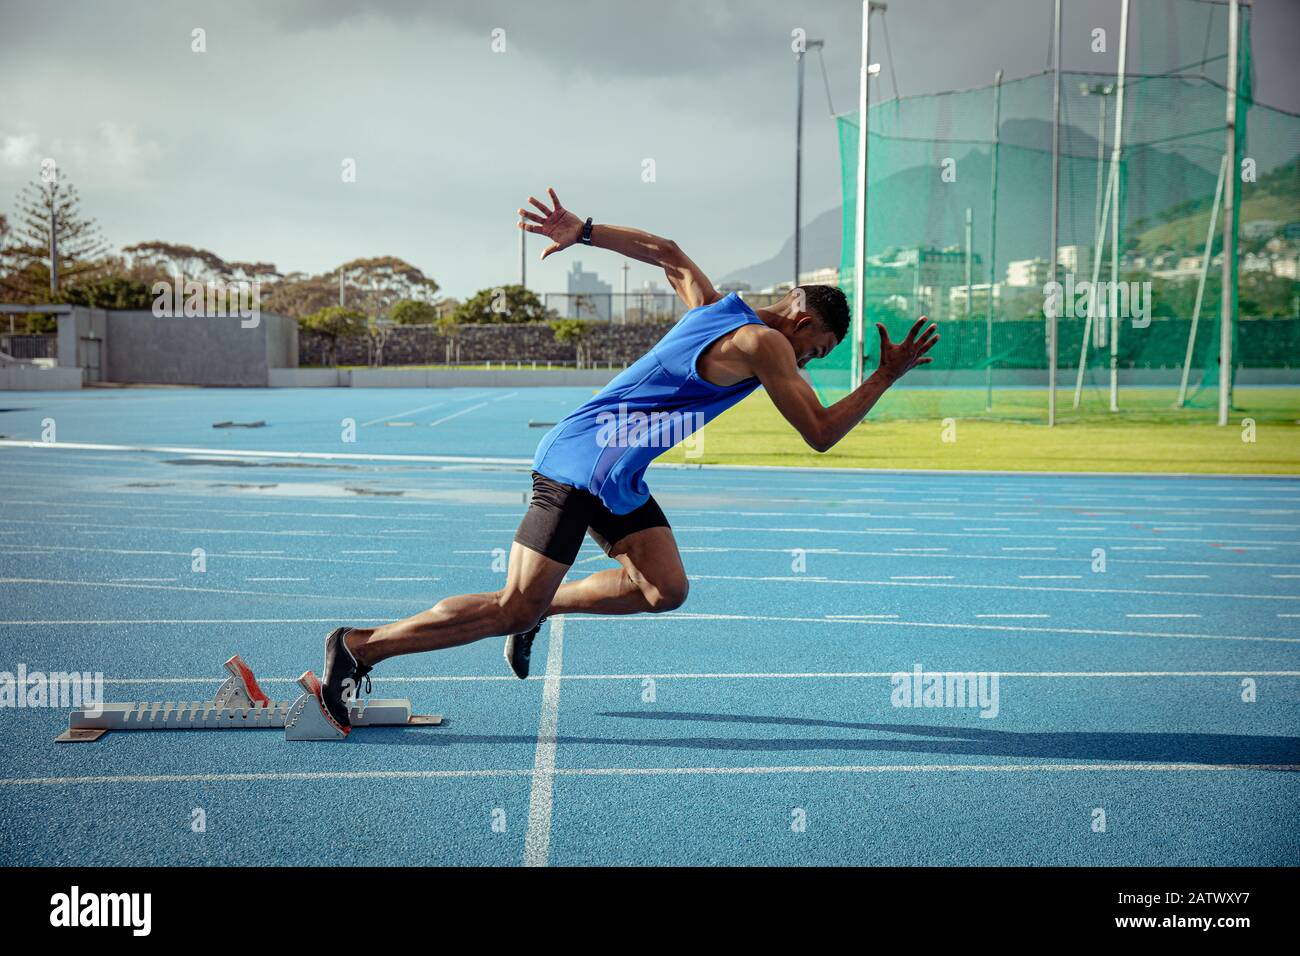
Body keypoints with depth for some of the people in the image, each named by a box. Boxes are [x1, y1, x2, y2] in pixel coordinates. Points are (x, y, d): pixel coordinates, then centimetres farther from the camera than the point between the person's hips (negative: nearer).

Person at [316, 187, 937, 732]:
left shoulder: (714, 307, 13)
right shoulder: (763, 343, -14)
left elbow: (667, 252, 25)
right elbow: (821, 433, -14)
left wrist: (583, 232, 27)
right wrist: (886, 377, -7)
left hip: (616, 478, 10)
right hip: (579, 466, -10)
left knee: (665, 589, 3)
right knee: (512, 611, -9)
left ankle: (542, 606, 18)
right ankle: (361, 647, -2)